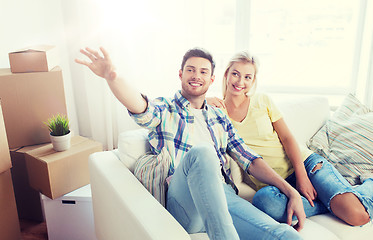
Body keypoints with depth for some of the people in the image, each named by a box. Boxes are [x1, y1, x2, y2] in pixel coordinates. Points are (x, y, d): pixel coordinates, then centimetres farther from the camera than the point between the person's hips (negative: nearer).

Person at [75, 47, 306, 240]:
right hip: (183, 206, -2)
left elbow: (249, 159, 16)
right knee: (201, 152, -35)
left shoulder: (219, 117, 22)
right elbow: (140, 107, -16)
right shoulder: (165, 110, 9)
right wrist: (112, 76, -39)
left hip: (224, 196, 3)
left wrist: (291, 191, 5)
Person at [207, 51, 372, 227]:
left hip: (304, 162, 0)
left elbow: (287, 138, 0)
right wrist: (204, 102, -16)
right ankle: (335, 203, -14)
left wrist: (302, 177, -11)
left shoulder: (262, 101, 4)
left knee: (356, 215, -21)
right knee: (263, 200, -38)